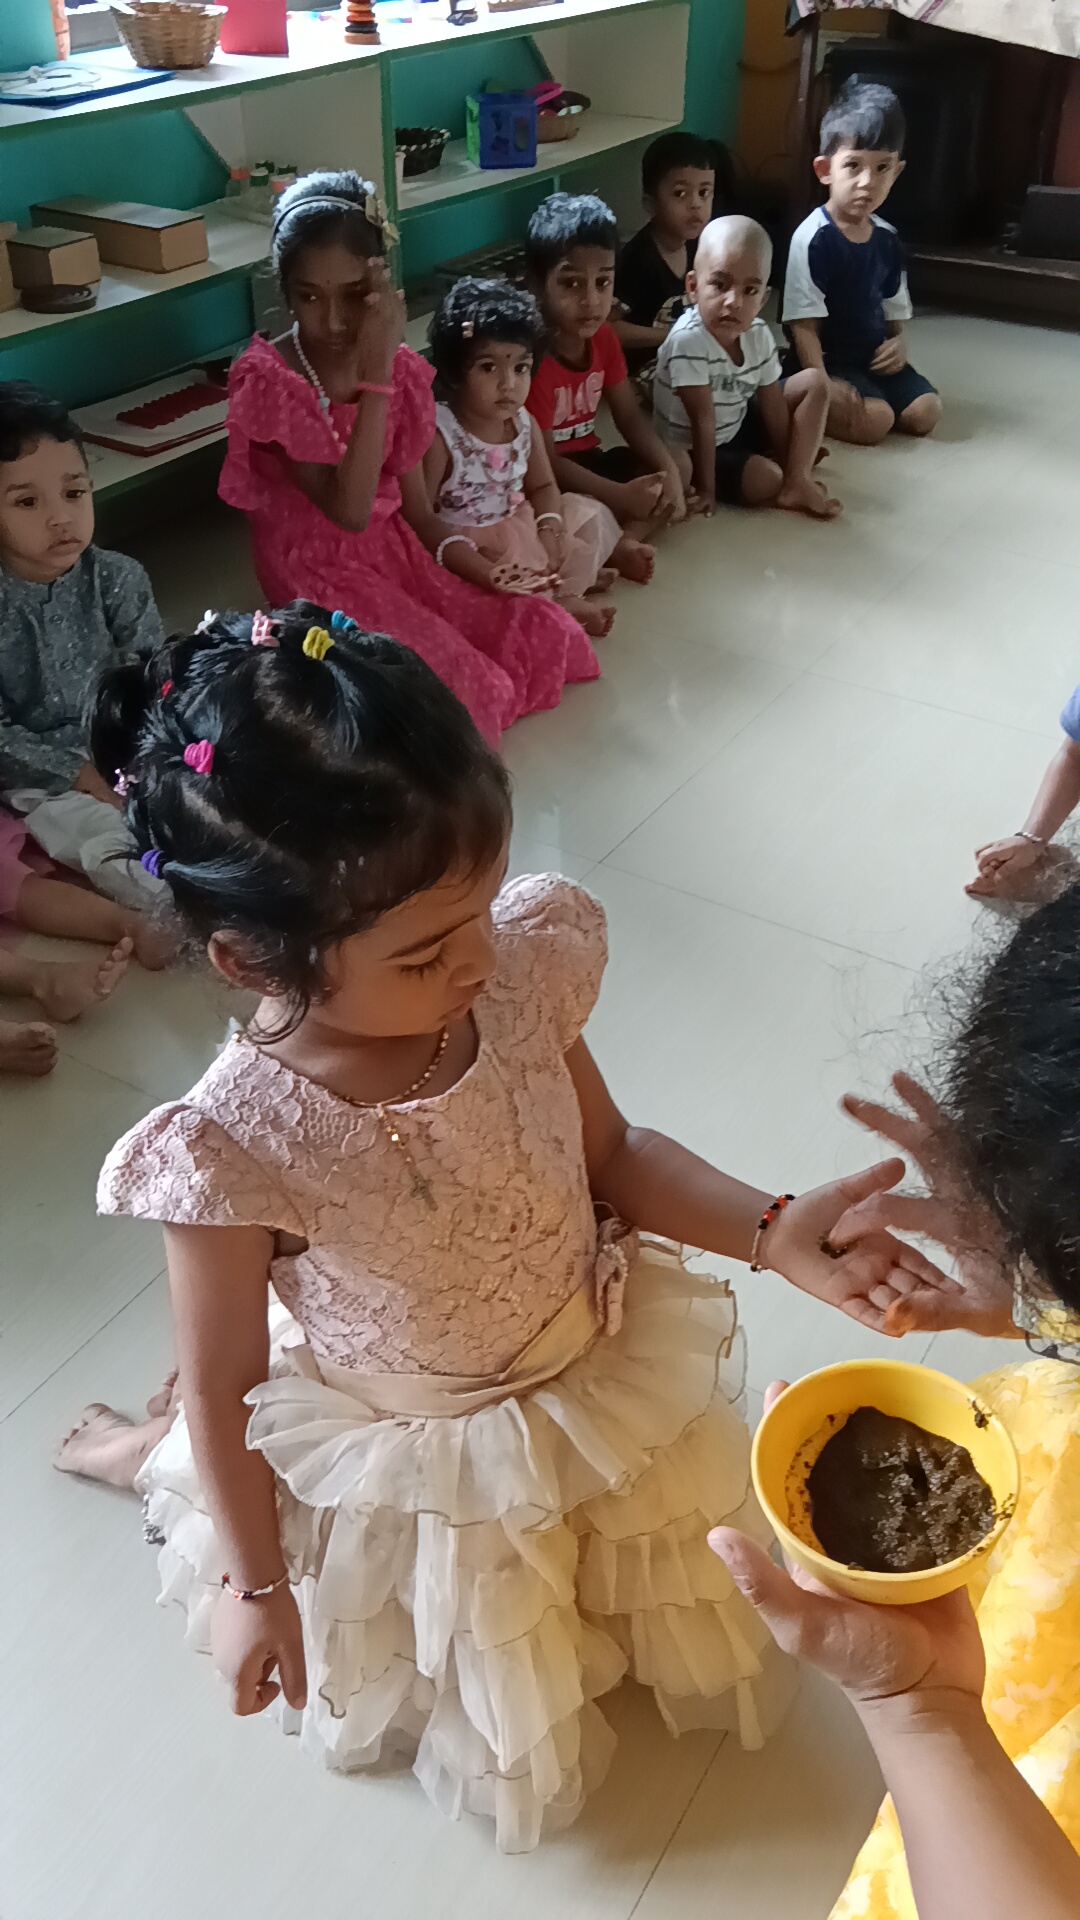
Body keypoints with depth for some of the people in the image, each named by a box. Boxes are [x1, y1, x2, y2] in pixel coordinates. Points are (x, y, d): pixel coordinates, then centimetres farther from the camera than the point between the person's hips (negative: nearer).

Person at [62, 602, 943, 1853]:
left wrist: (775, 1233, -18)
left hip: (605, 1378, 4)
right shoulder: (238, 1145, -35)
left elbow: (612, 1154, -6)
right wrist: (252, 1585, -7)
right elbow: (221, 1385, -18)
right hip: (411, 1471, -3)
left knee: (691, 1617, 30)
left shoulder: (521, 973, -24)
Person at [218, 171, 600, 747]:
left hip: (398, 550, 6)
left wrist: (479, 572, -11)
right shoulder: (267, 379, -18)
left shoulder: (401, 370, -1)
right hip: (322, 574, -6)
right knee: (466, 689, -22)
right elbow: (350, 510, -28)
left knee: (542, 633, -4)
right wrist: (374, 376, -31)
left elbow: (416, 510, 5)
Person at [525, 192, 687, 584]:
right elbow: (544, 460, -25)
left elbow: (630, 416, 5)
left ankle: (622, 544, -22)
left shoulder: (602, 335, -2)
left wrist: (668, 469, -14)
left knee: (672, 477, -5)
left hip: (587, 462, 9)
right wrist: (620, 496, -29)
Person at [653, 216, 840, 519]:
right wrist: (706, 489, -21)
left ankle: (798, 481, -6)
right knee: (767, 480, -29)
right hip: (692, 450, -8)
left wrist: (791, 468, 4)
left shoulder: (758, 335, -10)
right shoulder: (688, 340, -32)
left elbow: (773, 408, -1)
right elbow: (703, 422, -28)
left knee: (815, 382, 3)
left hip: (737, 426, 8)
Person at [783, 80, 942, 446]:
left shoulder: (887, 238, 6)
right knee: (875, 420, -25)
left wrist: (898, 342, -6)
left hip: (875, 357, 7)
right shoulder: (813, 238, -16)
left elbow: (893, 309, 17)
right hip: (827, 360, -7)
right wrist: (823, 386, -28)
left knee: (925, 412, -8)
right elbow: (804, 326, -19)